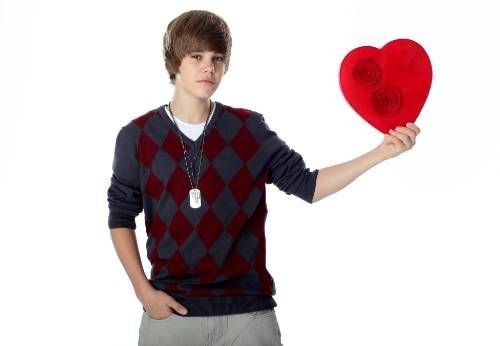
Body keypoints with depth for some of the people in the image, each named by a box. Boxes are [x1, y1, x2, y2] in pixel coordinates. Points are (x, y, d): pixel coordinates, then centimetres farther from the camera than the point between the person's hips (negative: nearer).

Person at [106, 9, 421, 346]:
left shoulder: (250, 129, 3)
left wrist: (381, 152, -10)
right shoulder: (138, 136, 1)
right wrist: (144, 291, -2)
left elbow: (308, 185, 0)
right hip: (170, 311, 0)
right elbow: (121, 217, 7)